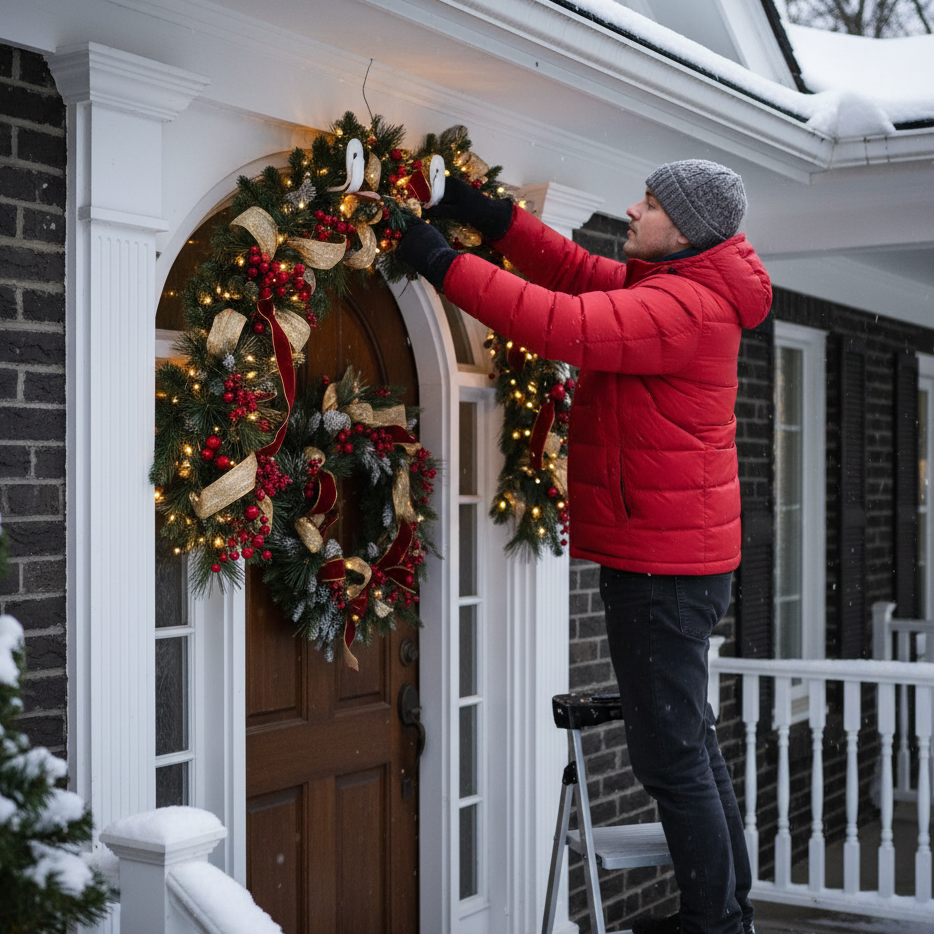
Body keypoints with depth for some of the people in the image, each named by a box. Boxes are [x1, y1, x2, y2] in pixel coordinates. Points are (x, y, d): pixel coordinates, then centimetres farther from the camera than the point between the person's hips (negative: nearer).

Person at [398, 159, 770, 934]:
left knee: (670, 754, -2)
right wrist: (495, 218, 2)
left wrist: (444, 264, -25)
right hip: (674, 555, 11)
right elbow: (575, 273, 14)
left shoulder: (683, 306, -21)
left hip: (662, 565, -11)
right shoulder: (672, 288, 12)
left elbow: (564, 325, -30)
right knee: (689, 742, 19)